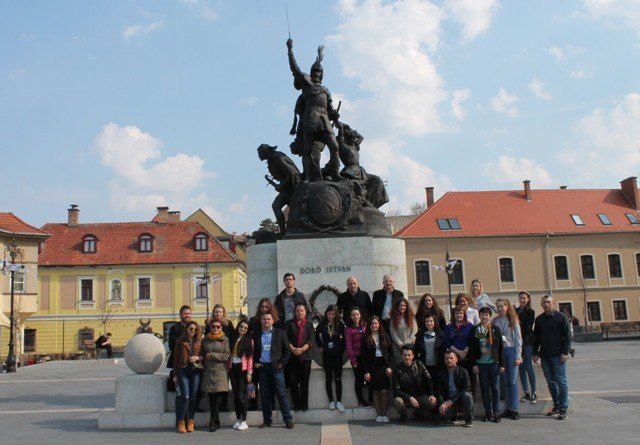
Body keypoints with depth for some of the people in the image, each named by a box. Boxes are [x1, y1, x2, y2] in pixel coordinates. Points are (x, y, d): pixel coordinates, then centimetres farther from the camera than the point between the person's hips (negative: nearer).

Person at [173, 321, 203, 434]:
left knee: (193, 398, 4)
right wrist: (175, 374, 3)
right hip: (183, 370, -2)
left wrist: (198, 358, -10)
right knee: (185, 397, -9)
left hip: (196, 371, 2)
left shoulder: (199, 342, 7)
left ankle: (190, 423, 13)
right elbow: (176, 358, 5)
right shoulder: (180, 341, 4)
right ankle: (181, 423, 1)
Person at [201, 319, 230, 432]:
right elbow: (202, 355, 17)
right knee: (211, 397, 2)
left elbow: (226, 356, -4)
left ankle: (213, 422, -5)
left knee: (218, 396, -9)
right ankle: (216, 421, 12)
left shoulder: (225, 340, 3)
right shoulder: (205, 340, 12)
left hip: (221, 371, -3)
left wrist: (211, 355, -7)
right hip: (208, 371, 3)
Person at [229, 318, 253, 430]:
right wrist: (228, 368, 1)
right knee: (235, 395, 6)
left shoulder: (249, 340, 0)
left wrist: (249, 372, -10)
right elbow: (229, 355, 10)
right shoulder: (233, 339, 12)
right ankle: (238, 419, 14)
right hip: (233, 368, 4)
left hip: (243, 369, -4)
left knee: (241, 395, -7)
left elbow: (250, 357, -5)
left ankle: (244, 421, -1)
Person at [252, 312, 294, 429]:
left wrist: (281, 364, -4)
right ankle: (267, 420, 13)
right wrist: (254, 363, 4)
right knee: (265, 395, 6)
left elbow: (287, 350, 3)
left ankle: (288, 420, 1)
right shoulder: (256, 335, 10)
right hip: (262, 367, 3)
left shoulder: (280, 333, 3)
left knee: (281, 394, -3)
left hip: (276, 367, -2)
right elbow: (253, 351, 17)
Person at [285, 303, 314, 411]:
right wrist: (292, 348, -14)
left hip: (305, 356, 0)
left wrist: (302, 349, -14)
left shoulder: (309, 324, 9)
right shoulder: (290, 323, 9)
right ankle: (296, 404, 7)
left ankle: (304, 404, 9)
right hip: (292, 356, 0)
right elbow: (286, 338, 1)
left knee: (304, 382, 2)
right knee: (293, 382, 0)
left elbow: (311, 340, 0)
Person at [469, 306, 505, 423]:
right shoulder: (475, 330, 4)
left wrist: (502, 364, -2)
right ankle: (488, 412, 14)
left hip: (494, 363, -1)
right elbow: (471, 348, 3)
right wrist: (474, 364, -4)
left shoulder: (495, 329, 2)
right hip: (481, 364, 1)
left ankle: (496, 412, 7)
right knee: (484, 388, 6)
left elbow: (501, 348, 2)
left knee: (495, 387, 1)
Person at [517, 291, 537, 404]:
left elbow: (528, 327, -8)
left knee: (528, 366, -5)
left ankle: (533, 393, 2)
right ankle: (526, 393, 11)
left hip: (527, 341, -5)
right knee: (521, 367, 4)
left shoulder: (530, 312, -1)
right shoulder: (516, 311, 13)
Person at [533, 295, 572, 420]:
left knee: (561, 381, -4)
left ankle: (563, 409, 0)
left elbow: (567, 336, -5)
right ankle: (556, 406, 19)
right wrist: (535, 353, 9)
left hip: (558, 355, -5)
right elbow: (536, 338, 16)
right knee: (551, 382, 10)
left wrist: (565, 352, -12)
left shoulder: (561, 317, -2)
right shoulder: (539, 319, 12)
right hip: (544, 356, 5)